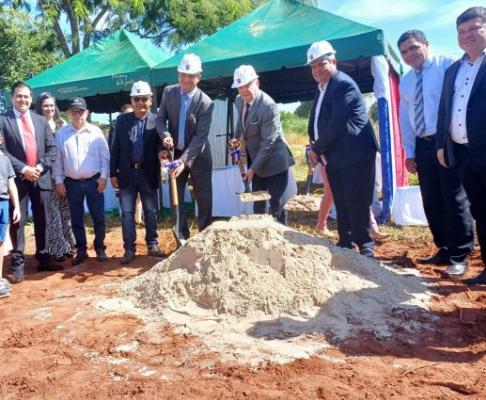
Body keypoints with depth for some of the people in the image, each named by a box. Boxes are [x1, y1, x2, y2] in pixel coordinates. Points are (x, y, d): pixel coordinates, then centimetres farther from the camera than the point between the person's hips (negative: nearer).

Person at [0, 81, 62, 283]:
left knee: (42, 221, 10)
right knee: (17, 222, 1)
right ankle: (17, 265, 8)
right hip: (17, 179, -3)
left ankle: (43, 259, 21)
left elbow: (52, 148, 6)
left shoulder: (41, 121, 11)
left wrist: (40, 167, -9)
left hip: (41, 178, 4)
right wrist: (23, 169, -16)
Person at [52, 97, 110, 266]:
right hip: (72, 183, 2)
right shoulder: (61, 133, 3)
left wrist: (104, 177, -5)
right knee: (76, 219, 9)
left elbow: (105, 156, 0)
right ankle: (81, 250, 20)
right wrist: (58, 180, 2)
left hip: (94, 181, -1)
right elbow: (57, 159, 5)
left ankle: (100, 248, 18)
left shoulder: (96, 131, 0)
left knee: (98, 217, 4)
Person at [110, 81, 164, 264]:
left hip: (148, 173, -1)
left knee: (151, 211, 9)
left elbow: (160, 146, -5)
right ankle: (129, 249, 13)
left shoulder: (157, 121, -1)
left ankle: (152, 245, 21)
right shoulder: (122, 120, 4)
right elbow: (115, 148, 5)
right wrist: (113, 173, 2)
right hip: (127, 173, 1)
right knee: (127, 212, 4)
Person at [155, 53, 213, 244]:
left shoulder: (205, 102, -16)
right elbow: (160, 119, 1)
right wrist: (165, 135, -22)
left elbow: (201, 135, -20)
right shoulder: (168, 92, -3)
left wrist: (184, 160, -27)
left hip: (198, 156, -3)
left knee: (204, 200, 4)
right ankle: (182, 241, 16)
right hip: (175, 153, 3)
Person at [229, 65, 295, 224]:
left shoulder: (268, 106, -24)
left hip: (274, 161, -7)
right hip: (256, 160, 8)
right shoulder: (239, 101, 0)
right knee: (257, 201, 15)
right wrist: (236, 138, 3)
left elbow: (268, 142, -24)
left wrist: (253, 168, -21)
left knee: (276, 202, 0)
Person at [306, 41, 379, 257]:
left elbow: (337, 124, -19)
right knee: (341, 205, 13)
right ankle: (345, 244, 22)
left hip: (355, 156, -9)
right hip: (334, 157, 9)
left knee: (357, 203, -5)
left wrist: (316, 149, -11)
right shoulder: (321, 88, 17)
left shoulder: (344, 84, -12)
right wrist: (316, 149, 4)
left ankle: (365, 246, 7)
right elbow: (316, 123, 19)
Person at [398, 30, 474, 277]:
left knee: (454, 199, -3)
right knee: (432, 201, 10)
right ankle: (444, 250, 22)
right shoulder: (405, 83, 15)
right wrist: (409, 152, 10)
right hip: (423, 145, 6)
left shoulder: (448, 66, -3)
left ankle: (459, 256, 6)